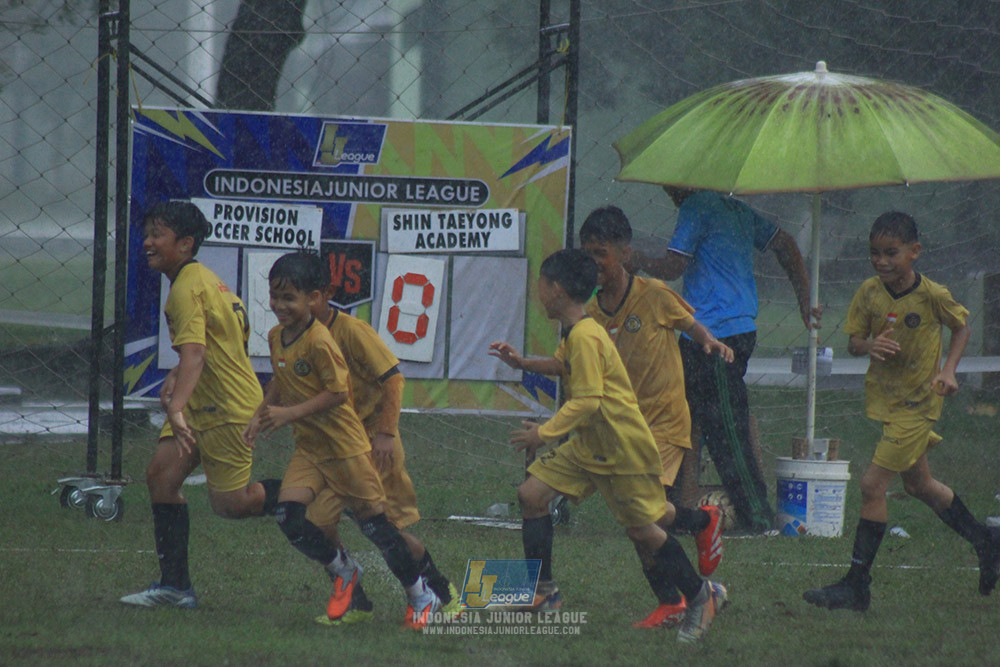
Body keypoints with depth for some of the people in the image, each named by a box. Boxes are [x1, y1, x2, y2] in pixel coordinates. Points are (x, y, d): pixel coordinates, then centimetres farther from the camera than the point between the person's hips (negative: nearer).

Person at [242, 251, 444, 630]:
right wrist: (260, 416, 10)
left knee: (373, 521, 0)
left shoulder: (319, 341, -20)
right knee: (288, 517, -10)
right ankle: (341, 570, 15)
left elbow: (338, 393, -22)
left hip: (343, 443, -7)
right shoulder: (276, 337, 5)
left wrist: (288, 413, -23)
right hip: (308, 446, 7)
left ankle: (421, 597, 15)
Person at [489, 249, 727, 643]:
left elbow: (588, 400, -28)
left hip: (624, 447, -10)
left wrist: (544, 433, -31)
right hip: (588, 446, 10)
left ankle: (700, 596, 17)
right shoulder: (574, 335, 8)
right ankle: (543, 593, 4)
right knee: (532, 494, -1)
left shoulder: (585, 337, -22)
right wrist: (522, 363, 23)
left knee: (641, 530, -1)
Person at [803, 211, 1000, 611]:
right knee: (918, 484, 21)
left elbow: (962, 328, 1)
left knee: (872, 485, -12)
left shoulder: (932, 296, -16)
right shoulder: (869, 293, -5)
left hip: (918, 402, -7)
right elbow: (853, 342, -1)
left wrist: (948, 370, -13)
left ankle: (857, 584, -6)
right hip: (883, 396, 7)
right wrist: (870, 345, -24)